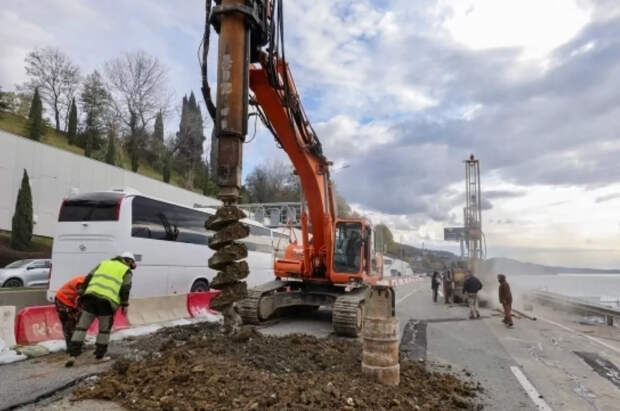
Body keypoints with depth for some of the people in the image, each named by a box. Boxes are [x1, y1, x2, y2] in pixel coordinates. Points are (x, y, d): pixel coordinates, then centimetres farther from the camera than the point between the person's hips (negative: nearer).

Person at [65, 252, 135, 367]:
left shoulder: (104, 263, 25)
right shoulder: (127, 271, 14)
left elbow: (88, 278, 17)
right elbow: (125, 288, 0)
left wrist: (82, 295, 18)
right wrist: (124, 304, 4)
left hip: (91, 296, 3)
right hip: (107, 301, -3)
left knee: (81, 326, 9)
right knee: (104, 328, 16)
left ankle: (73, 355, 4)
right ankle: (100, 353, 22)